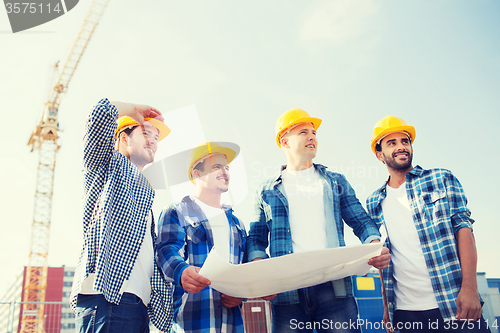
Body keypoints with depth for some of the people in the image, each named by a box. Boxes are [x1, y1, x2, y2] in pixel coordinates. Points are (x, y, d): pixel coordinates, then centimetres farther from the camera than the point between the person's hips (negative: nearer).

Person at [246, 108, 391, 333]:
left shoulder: (335, 182, 18)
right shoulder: (267, 191, 15)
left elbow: (361, 222, 14)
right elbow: (256, 239, 12)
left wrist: (376, 245, -7)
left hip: (334, 287, 1)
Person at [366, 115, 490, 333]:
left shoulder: (441, 179, 4)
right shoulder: (374, 204, 9)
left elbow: (463, 227, -4)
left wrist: (470, 287, -14)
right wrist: (386, 306, 9)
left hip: (454, 304, -2)